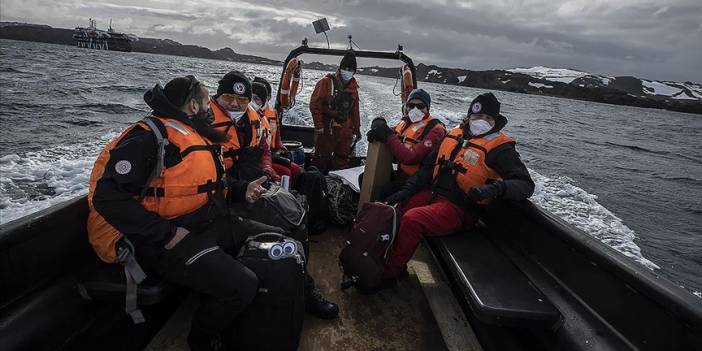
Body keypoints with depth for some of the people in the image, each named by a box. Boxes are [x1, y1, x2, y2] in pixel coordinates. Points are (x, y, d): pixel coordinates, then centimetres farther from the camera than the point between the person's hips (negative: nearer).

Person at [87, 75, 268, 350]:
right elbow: (107, 196, -22)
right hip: (167, 243, -9)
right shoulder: (151, 135, -15)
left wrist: (241, 190, 9)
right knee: (242, 286, -22)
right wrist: (167, 235, -23)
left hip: (212, 223, 10)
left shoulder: (195, 136, 14)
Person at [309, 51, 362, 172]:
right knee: (321, 158, 2)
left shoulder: (353, 86, 10)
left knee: (343, 160, 12)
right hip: (326, 129, -5)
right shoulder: (326, 82, -10)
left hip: (345, 129, 6)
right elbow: (314, 105, -12)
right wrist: (319, 126, -14)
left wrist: (357, 129, 16)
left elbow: (355, 110, 16)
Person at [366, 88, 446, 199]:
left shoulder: (434, 129, -16)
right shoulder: (406, 121, 6)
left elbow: (410, 158, -25)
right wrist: (379, 124, -11)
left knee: (384, 193, -28)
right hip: (400, 173, 8)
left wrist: (388, 135, -22)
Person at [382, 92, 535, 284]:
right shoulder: (454, 136, 13)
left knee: (411, 219, -28)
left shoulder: (500, 148, -5)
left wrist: (495, 188, -32)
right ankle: (385, 257, 8)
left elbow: (526, 185, -12)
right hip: (433, 195, 7)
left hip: (458, 210, -7)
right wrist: (407, 190, 4)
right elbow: (428, 167, 16)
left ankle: (390, 273, -9)